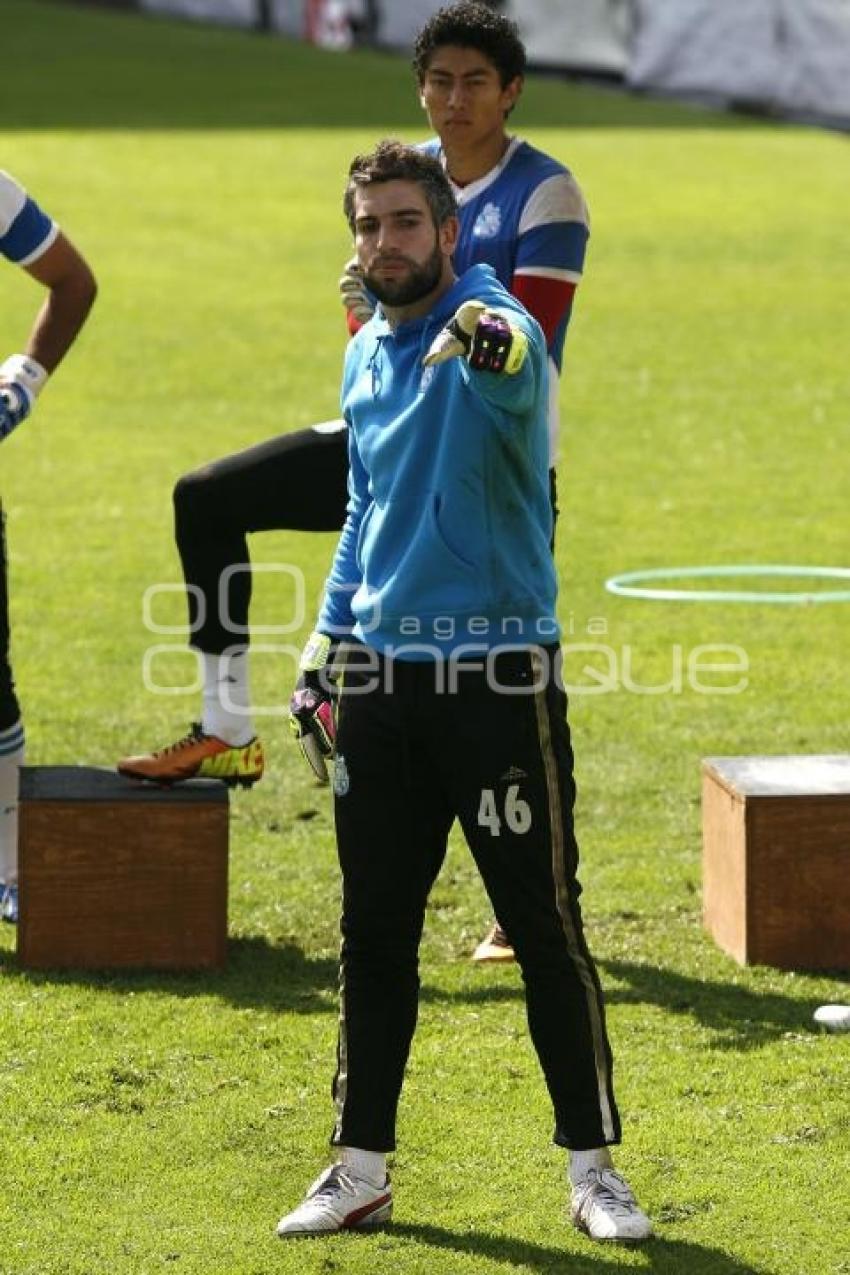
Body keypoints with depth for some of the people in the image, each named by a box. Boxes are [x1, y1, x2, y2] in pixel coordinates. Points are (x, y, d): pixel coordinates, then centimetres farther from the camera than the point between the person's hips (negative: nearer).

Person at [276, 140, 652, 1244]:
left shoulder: (493, 330, -12)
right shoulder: (366, 357, 11)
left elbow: (511, 389, -38)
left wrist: (495, 355, -61)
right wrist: (325, 644, 17)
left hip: (500, 675, -6)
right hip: (380, 679, 6)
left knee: (545, 927, -1)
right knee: (374, 934, 10)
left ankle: (592, 1167, 9)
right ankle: (362, 1171, 18)